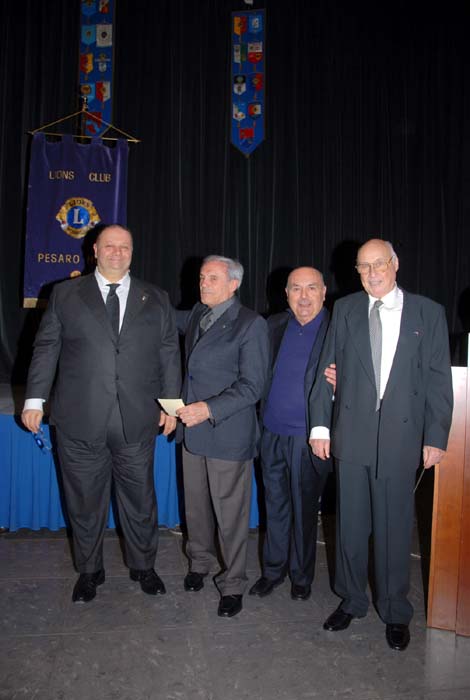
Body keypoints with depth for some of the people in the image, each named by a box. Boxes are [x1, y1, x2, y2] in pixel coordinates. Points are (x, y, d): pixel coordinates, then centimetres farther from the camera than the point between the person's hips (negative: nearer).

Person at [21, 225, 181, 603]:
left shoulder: (156, 299, 8)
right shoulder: (65, 294, 6)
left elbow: (169, 354, 8)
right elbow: (46, 348, 5)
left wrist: (171, 403, 3)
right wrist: (35, 398, -1)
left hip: (137, 420, 1)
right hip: (79, 420, 0)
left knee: (140, 499, 11)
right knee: (85, 501, 12)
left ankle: (143, 566, 34)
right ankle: (89, 571, 34)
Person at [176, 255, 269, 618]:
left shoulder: (251, 325, -12)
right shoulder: (196, 315, 8)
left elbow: (253, 386, -15)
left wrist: (210, 408, -23)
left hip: (228, 434, -6)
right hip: (193, 429, 6)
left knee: (231, 514, 4)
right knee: (196, 505, 19)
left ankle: (233, 585, 23)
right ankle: (200, 561, 42)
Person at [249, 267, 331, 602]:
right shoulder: (274, 325, 5)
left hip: (308, 439, -4)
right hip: (272, 433, 4)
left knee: (304, 511, 13)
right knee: (275, 506, 18)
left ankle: (301, 576, 33)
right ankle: (273, 569, 36)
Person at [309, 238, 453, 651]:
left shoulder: (428, 313, 1)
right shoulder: (345, 310, 5)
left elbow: (438, 381, 0)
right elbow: (326, 370, 5)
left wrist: (436, 438, -4)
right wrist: (321, 424, 0)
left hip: (402, 436, -1)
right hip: (351, 435, 2)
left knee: (395, 528, 9)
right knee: (351, 525, 13)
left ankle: (395, 613, 30)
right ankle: (351, 601, 34)